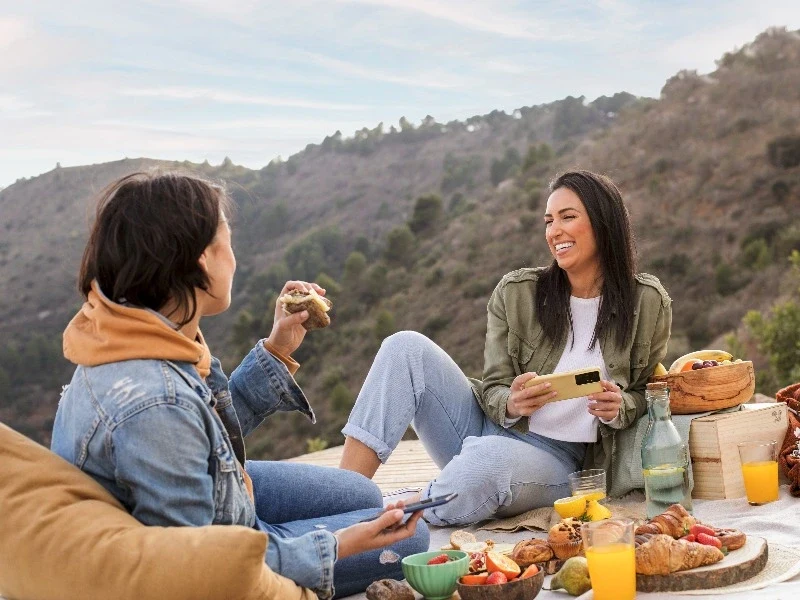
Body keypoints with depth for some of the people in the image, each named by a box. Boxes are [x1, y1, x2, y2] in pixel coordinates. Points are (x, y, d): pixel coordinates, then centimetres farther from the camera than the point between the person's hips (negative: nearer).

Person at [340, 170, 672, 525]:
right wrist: (511, 404, -22)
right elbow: (492, 388, 3)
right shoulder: (516, 293, 1)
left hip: (555, 460, -3)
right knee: (406, 347, -21)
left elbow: (644, 393, 10)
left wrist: (619, 408, -15)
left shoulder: (648, 304, -1)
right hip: (488, 426, 3)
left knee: (489, 459, -40)